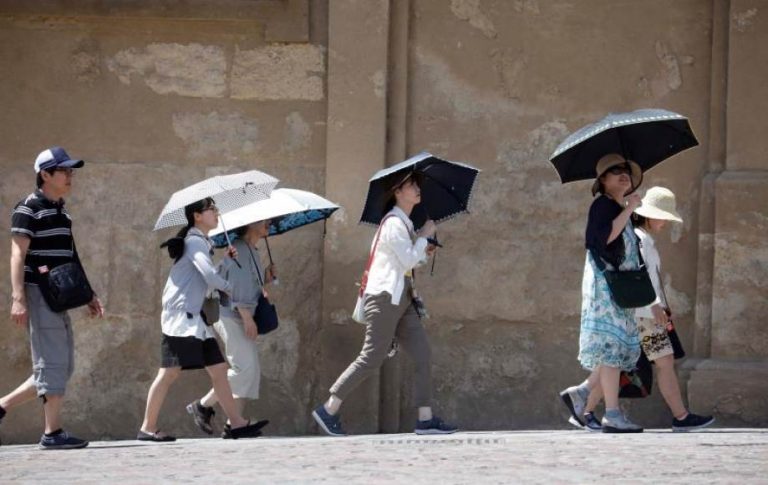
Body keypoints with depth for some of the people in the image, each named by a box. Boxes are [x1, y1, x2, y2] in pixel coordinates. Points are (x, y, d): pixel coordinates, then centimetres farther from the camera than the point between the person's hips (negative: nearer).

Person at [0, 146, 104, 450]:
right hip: (39, 294, -9)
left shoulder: (61, 212, 19)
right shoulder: (29, 209, -8)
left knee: (62, 367, 10)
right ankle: (53, 432, -4)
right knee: (53, 363, -8)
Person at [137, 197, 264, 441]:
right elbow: (210, 276, -21)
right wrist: (230, 287, -4)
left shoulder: (203, 242, 20)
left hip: (194, 316, 10)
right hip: (181, 314, -10)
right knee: (170, 371, -11)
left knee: (218, 368, 5)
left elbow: (208, 276, 19)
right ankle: (148, 428, -8)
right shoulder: (194, 241, -10)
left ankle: (237, 423, 4)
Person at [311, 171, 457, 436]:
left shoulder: (404, 223, 18)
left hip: (402, 298, 10)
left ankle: (425, 419, 1)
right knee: (372, 358, -9)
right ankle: (328, 410, -1)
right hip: (385, 297, -10)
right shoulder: (393, 223, -12)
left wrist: (422, 253, 12)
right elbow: (408, 260, -18)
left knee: (423, 356, 1)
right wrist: (424, 235, -7)